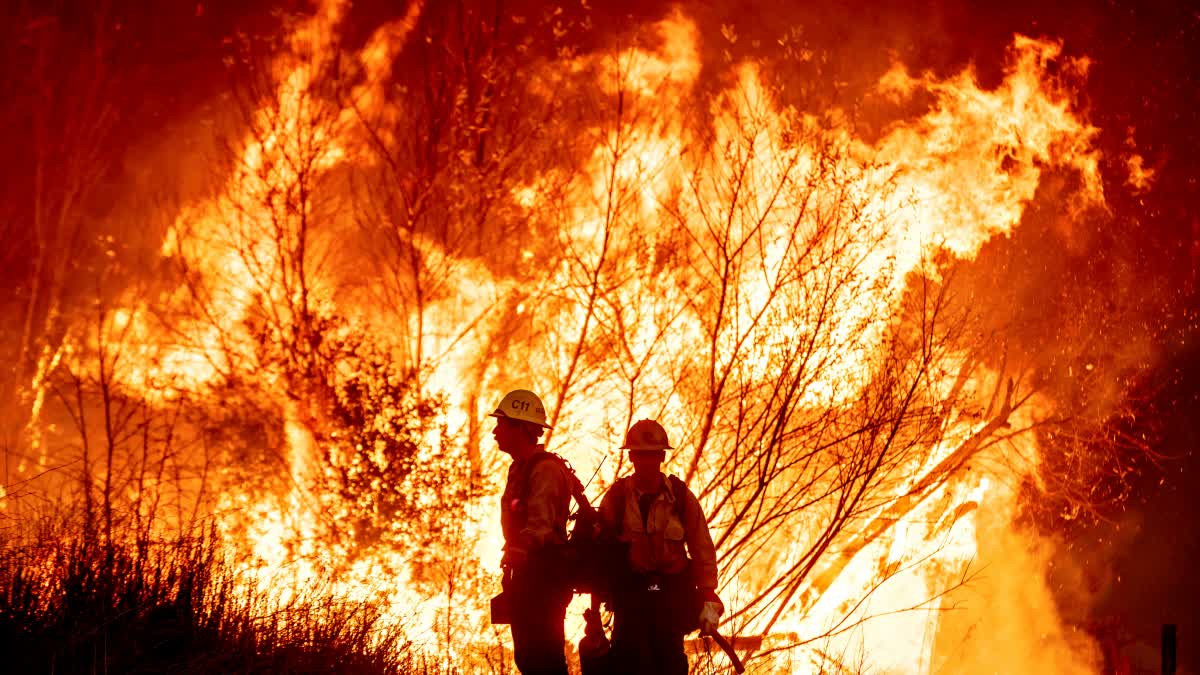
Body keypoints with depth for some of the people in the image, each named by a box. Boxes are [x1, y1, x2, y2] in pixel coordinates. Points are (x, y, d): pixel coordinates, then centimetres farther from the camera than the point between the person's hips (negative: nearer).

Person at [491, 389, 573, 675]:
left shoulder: (545, 468, -13)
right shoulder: (520, 468, 19)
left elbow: (541, 522, -26)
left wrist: (517, 552, -40)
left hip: (543, 574, -10)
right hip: (526, 572, 10)